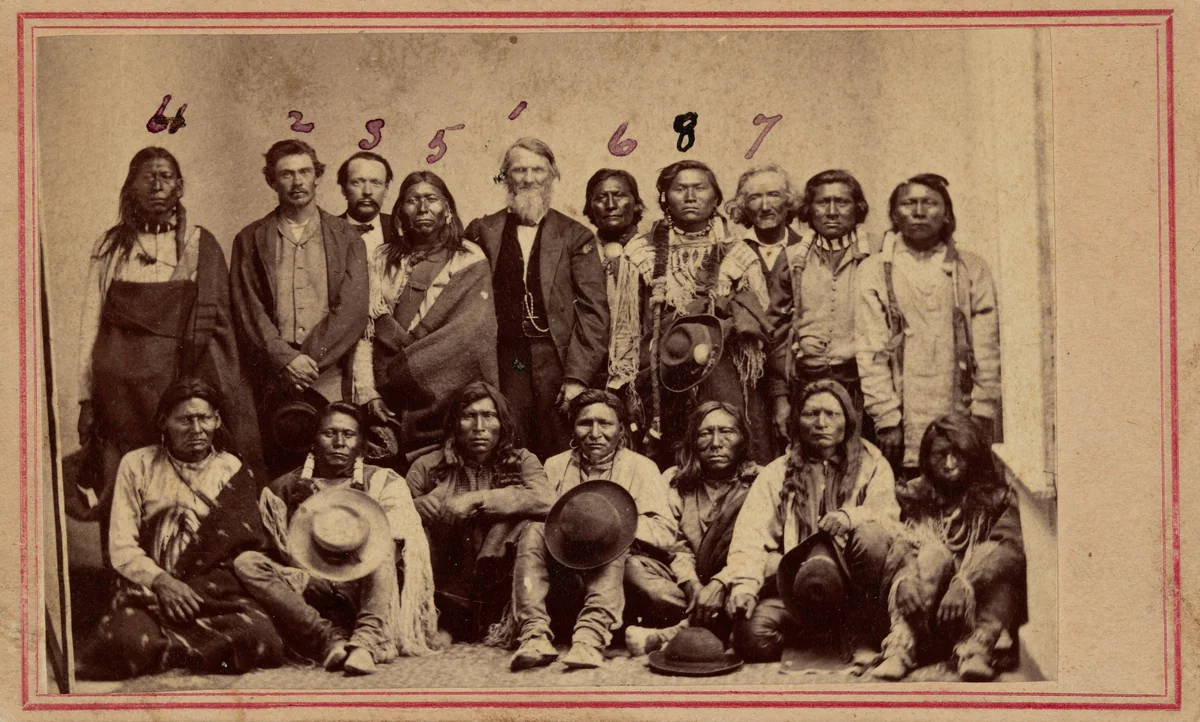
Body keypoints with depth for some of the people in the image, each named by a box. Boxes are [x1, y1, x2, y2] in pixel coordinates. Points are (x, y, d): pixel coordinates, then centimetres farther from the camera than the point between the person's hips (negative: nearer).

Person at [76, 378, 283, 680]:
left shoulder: (234, 471, 14)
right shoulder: (137, 465, 11)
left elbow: (244, 542, 9)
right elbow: (121, 547, 5)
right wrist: (160, 581, -14)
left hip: (218, 592, 2)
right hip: (148, 588, -1)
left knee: (261, 639, -31)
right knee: (128, 641, -36)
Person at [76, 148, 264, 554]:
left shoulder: (200, 246, 7)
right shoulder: (109, 247, 11)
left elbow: (219, 326, 5)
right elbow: (91, 323, 9)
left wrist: (226, 404, -1)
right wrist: (86, 400, 4)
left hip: (179, 382, -1)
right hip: (120, 385, 1)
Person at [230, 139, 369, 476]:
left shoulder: (345, 237, 12)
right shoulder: (251, 239, 13)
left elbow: (353, 310, 1)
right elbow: (248, 310, 4)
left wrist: (309, 360, -9)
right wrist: (286, 359, -10)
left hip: (329, 380, 0)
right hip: (271, 382, 0)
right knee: (276, 473, -6)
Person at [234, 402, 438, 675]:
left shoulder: (383, 482, 13)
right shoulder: (284, 489, 15)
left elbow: (392, 541, -3)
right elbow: (289, 558, 8)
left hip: (362, 590, -1)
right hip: (308, 591, 1)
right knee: (246, 563, -22)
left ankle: (367, 641, -47)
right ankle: (329, 639, -39)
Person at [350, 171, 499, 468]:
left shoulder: (469, 260, 2)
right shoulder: (383, 260, 13)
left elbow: (470, 334, -9)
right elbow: (365, 329, 8)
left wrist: (398, 373, -12)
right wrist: (368, 393, -5)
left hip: (446, 398, -2)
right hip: (390, 409, 2)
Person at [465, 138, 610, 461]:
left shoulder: (575, 236, 8)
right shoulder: (482, 232, 11)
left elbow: (594, 311, 2)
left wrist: (578, 376, -6)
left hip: (557, 364, -1)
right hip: (502, 364, 1)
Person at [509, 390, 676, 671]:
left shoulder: (640, 468, 10)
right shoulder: (555, 466, 19)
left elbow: (665, 533, -3)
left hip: (613, 580, -2)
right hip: (561, 581, 2)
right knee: (533, 532, -23)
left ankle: (591, 638, -47)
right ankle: (535, 635, -37)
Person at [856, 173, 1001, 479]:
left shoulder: (972, 270, 11)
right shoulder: (874, 271, 6)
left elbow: (987, 348, 6)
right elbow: (870, 353, 0)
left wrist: (983, 415, -2)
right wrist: (887, 419, -7)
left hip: (960, 423, 1)